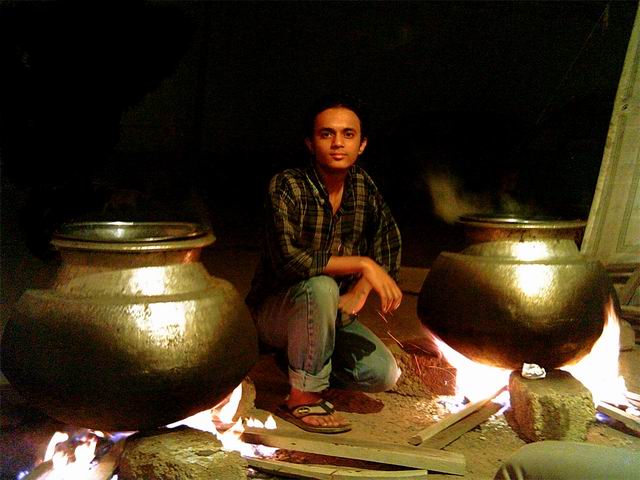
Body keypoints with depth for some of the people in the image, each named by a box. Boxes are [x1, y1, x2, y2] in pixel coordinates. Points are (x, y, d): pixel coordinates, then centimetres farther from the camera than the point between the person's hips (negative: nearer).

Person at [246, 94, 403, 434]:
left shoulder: (362, 185, -3)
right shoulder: (286, 186, -21)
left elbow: (389, 246, 6)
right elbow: (288, 259, -34)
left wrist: (358, 293, -10)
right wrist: (362, 264, -31)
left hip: (330, 314, 6)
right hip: (274, 310, -5)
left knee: (384, 375, -10)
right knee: (320, 288, -37)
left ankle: (299, 358, 14)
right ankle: (302, 398, -18)